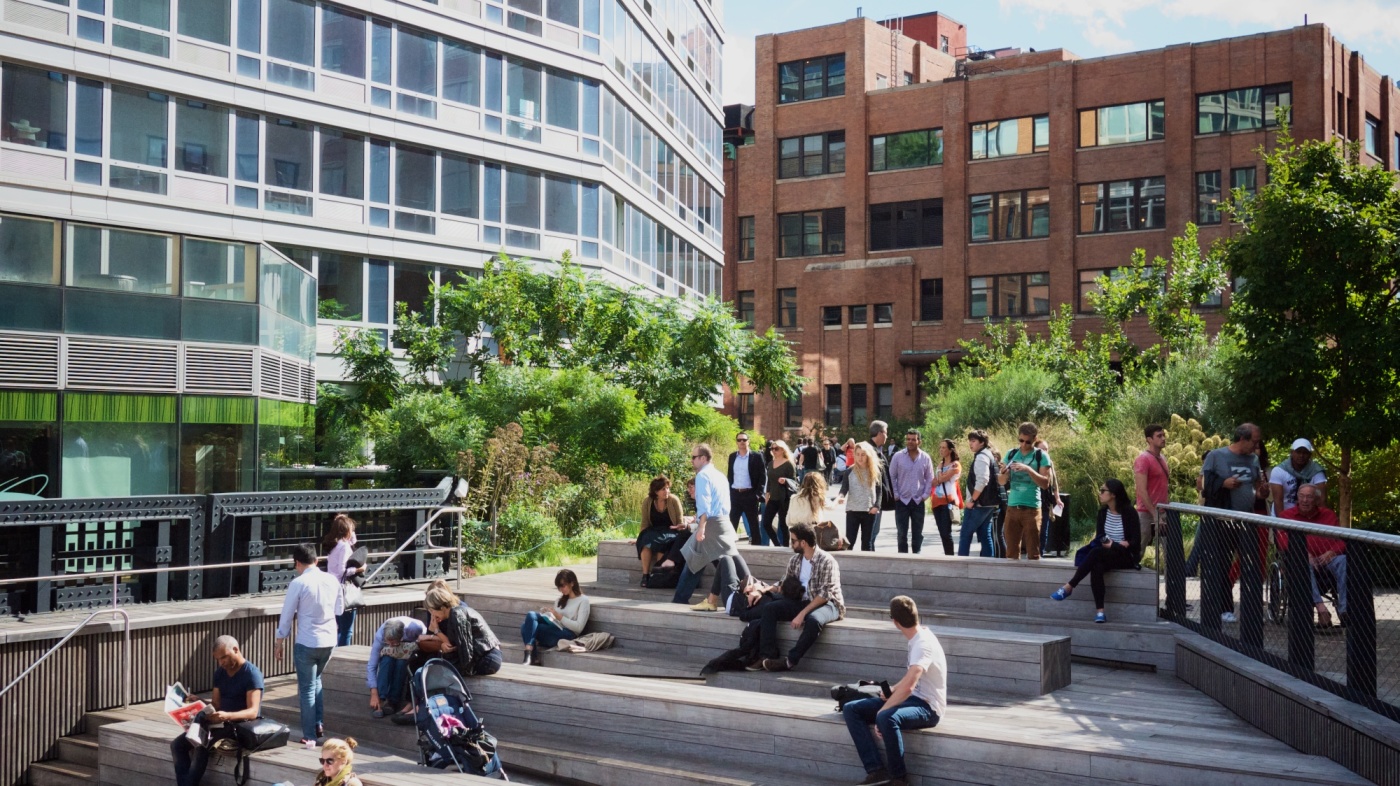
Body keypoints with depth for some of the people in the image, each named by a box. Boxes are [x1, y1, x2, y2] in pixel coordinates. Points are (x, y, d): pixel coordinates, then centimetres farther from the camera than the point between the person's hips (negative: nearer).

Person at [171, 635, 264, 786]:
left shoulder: (252, 673, -13)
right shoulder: (220, 673, 11)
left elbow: (253, 712, -21)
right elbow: (216, 704, 11)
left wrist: (228, 716, -38)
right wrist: (200, 702, -9)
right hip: (221, 723, 8)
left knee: (201, 747, -28)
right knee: (177, 744, -7)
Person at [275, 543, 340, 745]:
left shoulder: (298, 583, -13)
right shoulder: (332, 580, 1)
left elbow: (286, 616, -6)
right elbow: (338, 610, 11)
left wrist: (279, 644, 5)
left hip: (307, 643, -5)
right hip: (329, 641, 5)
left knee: (307, 688, 7)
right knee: (316, 680, 26)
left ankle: (309, 736, 12)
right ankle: (319, 725, 22)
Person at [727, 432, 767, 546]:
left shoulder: (756, 457, -3)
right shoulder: (732, 456, 10)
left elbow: (763, 477, -5)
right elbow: (730, 475, 14)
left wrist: (758, 494, -12)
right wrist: (729, 492, 7)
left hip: (750, 494, -3)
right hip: (735, 494, 4)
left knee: (754, 524, 4)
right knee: (731, 523, 4)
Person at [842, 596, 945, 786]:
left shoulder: (923, 644, -22)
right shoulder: (918, 637, 7)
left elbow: (908, 686, -34)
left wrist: (882, 711, -26)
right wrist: (892, 689, 15)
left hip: (928, 707, -9)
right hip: (914, 699, 10)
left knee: (887, 718, -40)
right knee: (851, 710, -4)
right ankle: (876, 771, -13)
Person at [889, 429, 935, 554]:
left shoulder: (925, 458, 0)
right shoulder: (898, 456, -4)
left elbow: (929, 478, 5)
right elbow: (892, 476, -1)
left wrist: (925, 495, -3)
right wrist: (896, 495, -6)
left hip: (918, 501, 1)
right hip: (902, 500, -1)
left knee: (918, 533, 8)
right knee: (902, 533, 2)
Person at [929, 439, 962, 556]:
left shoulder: (955, 465, -3)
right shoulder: (940, 464, 20)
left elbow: (942, 479, -11)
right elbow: (933, 482, 15)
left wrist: (937, 480, 7)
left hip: (948, 501, -7)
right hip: (937, 502, 7)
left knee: (946, 533, -12)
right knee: (942, 533, 6)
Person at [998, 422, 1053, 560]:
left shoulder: (1041, 456, 0)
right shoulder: (1011, 454, 10)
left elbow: (1045, 483, -8)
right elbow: (1001, 482, 11)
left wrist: (1028, 469, -20)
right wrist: (1003, 473, -12)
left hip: (1032, 508, -3)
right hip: (1012, 507, 3)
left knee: (1033, 551, -2)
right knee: (1011, 551, 4)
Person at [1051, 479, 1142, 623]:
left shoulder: (1129, 512, -8)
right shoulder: (1102, 512, 8)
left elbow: (1136, 542, -11)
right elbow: (1099, 536, 6)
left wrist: (1115, 545, -23)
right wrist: (1105, 543, -17)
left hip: (1127, 556, -4)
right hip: (1105, 555, 5)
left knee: (1096, 552, -35)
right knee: (1096, 566, -33)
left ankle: (1069, 587, -33)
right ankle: (1100, 611, -40)